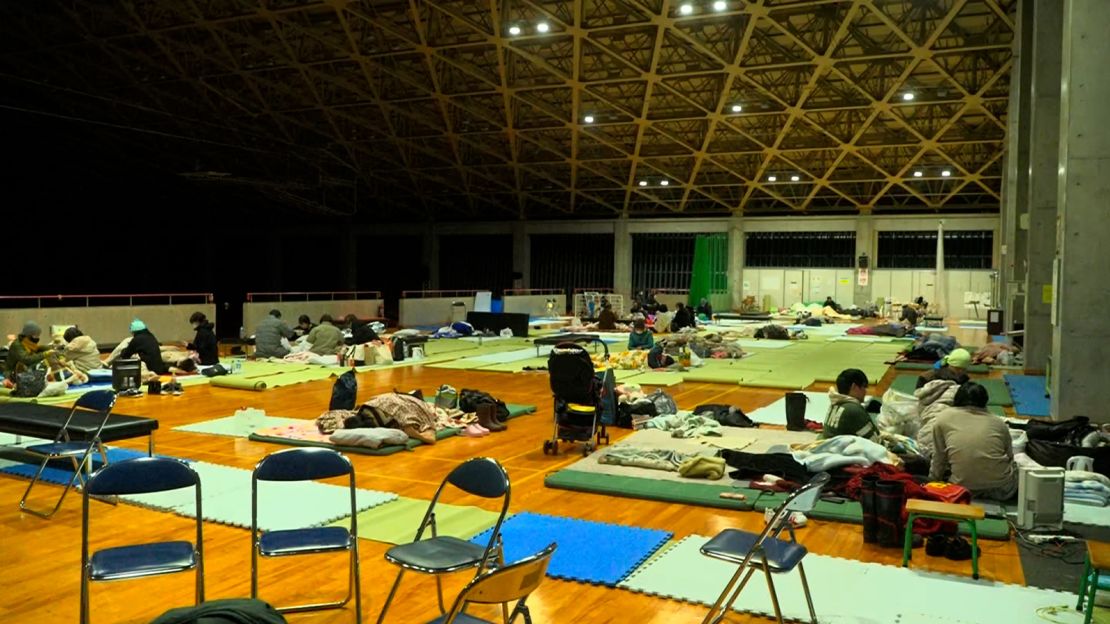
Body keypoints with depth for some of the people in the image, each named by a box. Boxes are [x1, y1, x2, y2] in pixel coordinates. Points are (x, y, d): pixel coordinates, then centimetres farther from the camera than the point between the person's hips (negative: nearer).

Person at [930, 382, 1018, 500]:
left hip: (963, 489, -2)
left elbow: (939, 460, 9)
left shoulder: (943, 418, 8)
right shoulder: (999, 422, 13)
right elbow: (1009, 456, 20)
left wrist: (933, 481, 22)